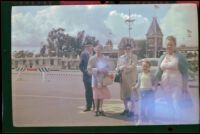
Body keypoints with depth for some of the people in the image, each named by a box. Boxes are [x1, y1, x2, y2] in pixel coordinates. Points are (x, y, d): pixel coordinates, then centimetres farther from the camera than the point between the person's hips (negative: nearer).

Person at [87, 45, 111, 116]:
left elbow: (108, 67, 12)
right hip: (95, 78, -3)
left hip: (103, 78, 3)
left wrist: (104, 70, -8)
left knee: (102, 94, 5)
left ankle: (101, 109, 15)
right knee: (96, 94, -3)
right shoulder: (92, 58, -1)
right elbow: (89, 69, -4)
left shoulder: (105, 58, 8)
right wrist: (97, 70, -14)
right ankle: (96, 109, 7)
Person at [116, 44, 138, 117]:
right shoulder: (121, 57, 16)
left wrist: (123, 67, -8)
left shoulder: (134, 57, 3)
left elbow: (133, 66, -9)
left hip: (131, 77, -5)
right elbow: (117, 67, 14)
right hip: (123, 77, 5)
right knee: (123, 93, 8)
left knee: (131, 94, -9)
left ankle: (131, 110, -4)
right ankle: (126, 109, 21)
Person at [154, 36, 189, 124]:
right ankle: (174, 119, 24)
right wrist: (155, 85, 8)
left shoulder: (180, 57, -5)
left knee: (176, 104, -13)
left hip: (177, 85, -5)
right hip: (165, 85, 5)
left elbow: (185, 72, -6)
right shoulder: (162, 58, 11)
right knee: (170, 104, 10)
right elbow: (159, 73, 13)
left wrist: (185, 86, -9)